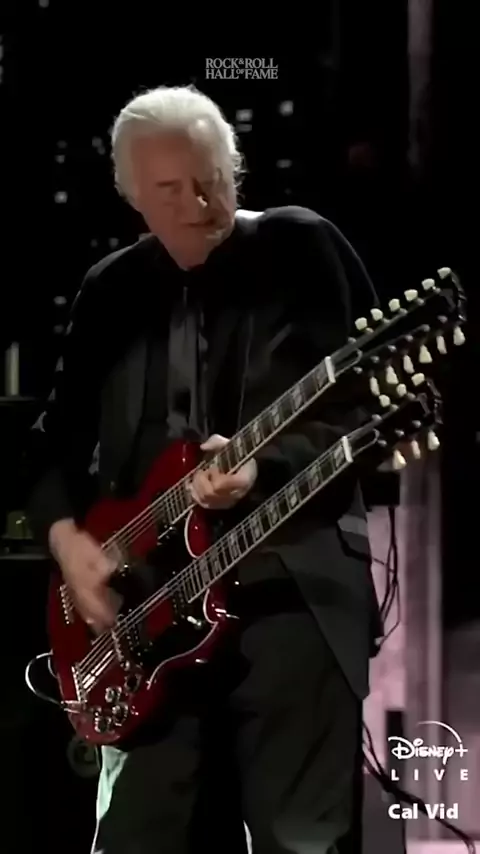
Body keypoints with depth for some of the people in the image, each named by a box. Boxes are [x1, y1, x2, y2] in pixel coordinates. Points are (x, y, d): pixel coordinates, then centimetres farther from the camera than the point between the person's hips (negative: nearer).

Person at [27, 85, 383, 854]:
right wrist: (67, 537, 0)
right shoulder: (111, 291, 13)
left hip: (296, 587, -4)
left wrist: (262, 466, -20)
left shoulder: (302, 249, 1)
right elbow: (59, 440, 18)